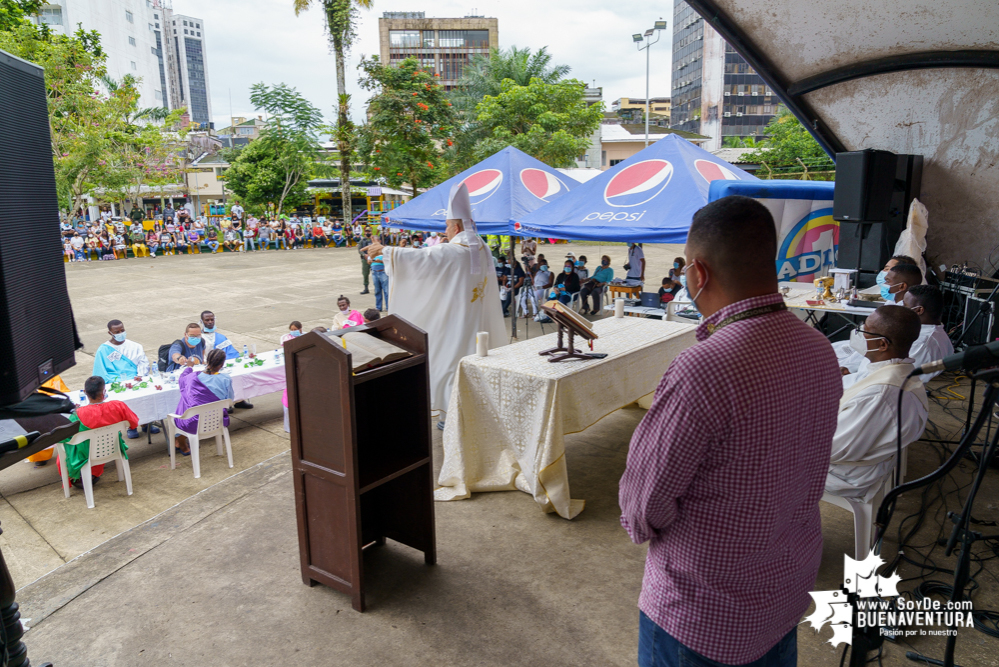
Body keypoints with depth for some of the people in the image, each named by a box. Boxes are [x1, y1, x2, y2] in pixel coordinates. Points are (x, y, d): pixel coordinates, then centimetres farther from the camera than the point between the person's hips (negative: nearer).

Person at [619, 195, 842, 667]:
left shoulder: (702, 370, -33)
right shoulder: (819, 351, -6)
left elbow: (644, 502, -22)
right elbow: (809, 477, 5)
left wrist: (640, 523, 2)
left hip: (705, 613, -7)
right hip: (789, 591, 7)